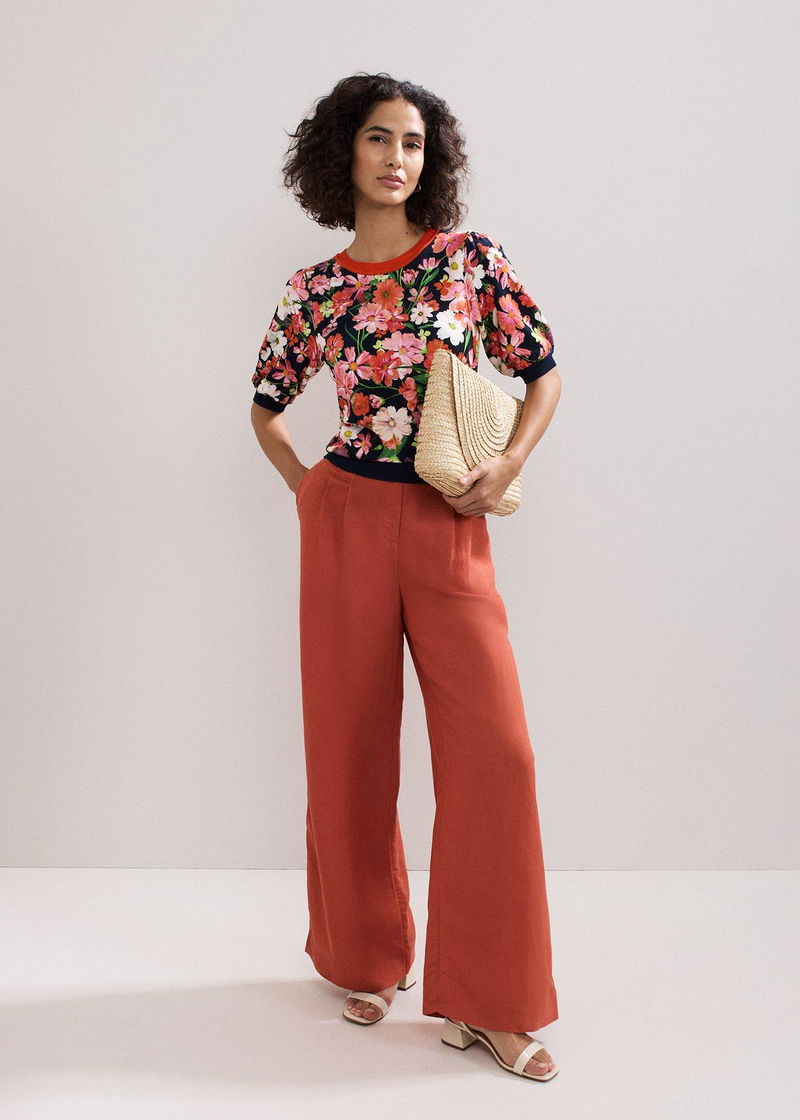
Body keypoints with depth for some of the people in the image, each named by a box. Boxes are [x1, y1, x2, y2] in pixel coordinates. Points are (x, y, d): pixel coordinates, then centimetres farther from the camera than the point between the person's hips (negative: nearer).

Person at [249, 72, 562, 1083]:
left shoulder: (474, 258, 5)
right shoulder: (313, 292, 6)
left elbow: (543, 376, 9)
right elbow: (267, 408, 20)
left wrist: (511, 461, -7)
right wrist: (305, 490, 7)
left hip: (450, 527, 0)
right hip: (346, 524, 1)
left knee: (492, 750, -7)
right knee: (351, 744, 7)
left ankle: (492, 999, 6)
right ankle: (366, 958, 27)